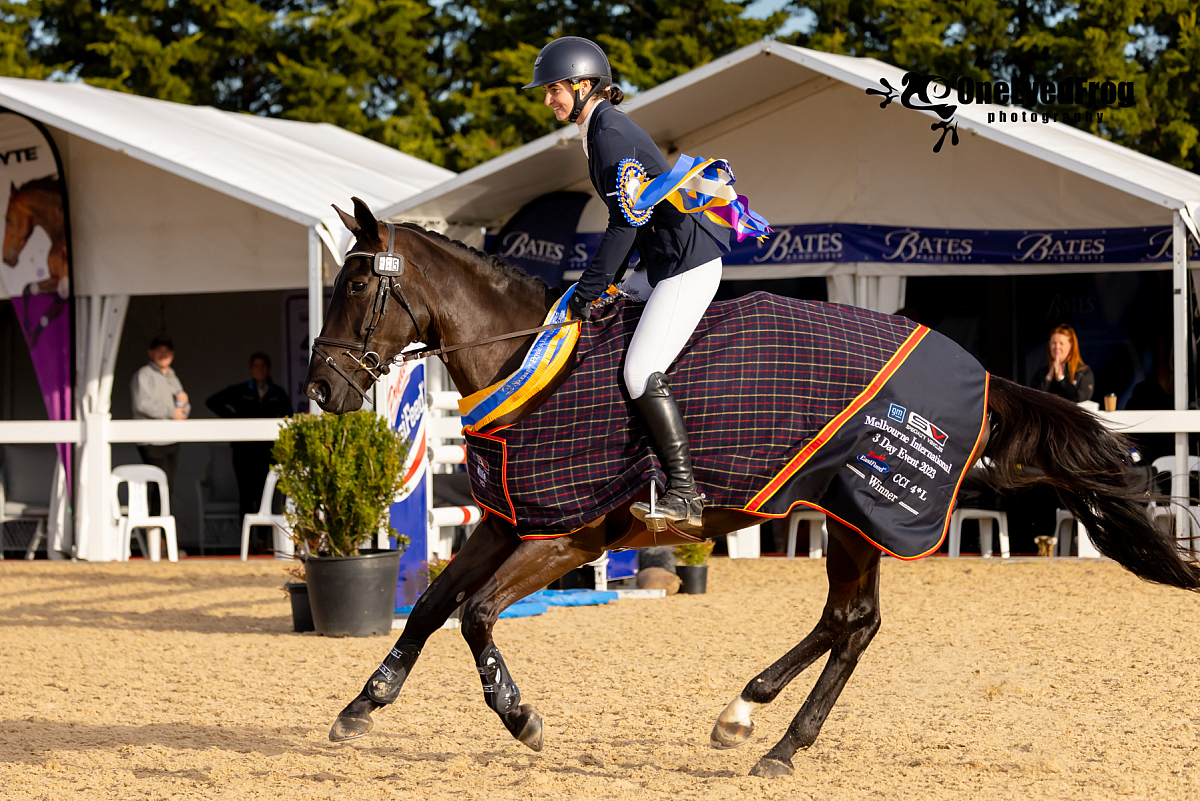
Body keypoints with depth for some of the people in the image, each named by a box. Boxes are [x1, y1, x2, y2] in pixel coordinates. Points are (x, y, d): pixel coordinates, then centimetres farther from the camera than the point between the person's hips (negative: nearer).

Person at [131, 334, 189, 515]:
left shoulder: (172, 377, 22)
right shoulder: (143, 375, -3)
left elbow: (184, 412, 23)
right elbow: (143, 404, -17)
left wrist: (183, 403, -1)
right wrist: (172, 412, -10)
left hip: (171, 441, 8)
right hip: (151, 442, -8)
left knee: (167, 488, 4)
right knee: (164, 486, -16)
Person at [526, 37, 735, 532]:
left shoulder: (610, 134, -15)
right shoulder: (602, 131, 16)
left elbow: (626, 222, -20)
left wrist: (588, 291, -16)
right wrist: (605, 283, 15)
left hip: (688, 263, -11)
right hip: (671, 264, 11)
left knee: (642, 374, -17)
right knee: (644, 371, 12)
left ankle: (685, 496, -17)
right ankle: (683, 491, 13)